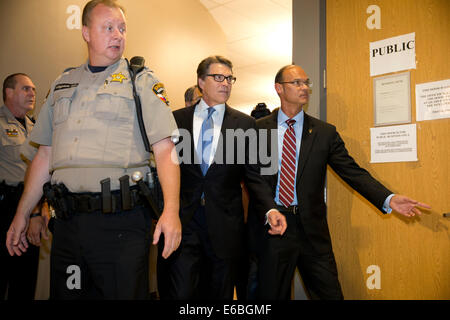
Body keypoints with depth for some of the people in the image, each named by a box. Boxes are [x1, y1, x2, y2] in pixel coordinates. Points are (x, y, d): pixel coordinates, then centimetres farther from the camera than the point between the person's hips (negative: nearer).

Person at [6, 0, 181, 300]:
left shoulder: (141, 81, 3)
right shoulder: (62, 84, 17)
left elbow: (165, 149, -7)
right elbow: (46, 154, 18)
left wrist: (171, 210, -20)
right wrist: (22, 213, 16)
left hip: (121, 220, -4)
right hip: (67, 221, 5)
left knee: (124, 292, 1)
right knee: (64, 293, 12)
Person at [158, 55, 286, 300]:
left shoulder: (244, 123, 6)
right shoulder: (177, 119, 7)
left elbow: (253, 174, 5)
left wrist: (270, 209, -11)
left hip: (224, 224, 1)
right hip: (182, 222, 0)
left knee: (219, 293, 11)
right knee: (180, 293, -2)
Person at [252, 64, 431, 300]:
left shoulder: (325, 132, 4)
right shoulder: (259, 128, 3)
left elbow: (354, 172, -2)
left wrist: (388, 199, -16)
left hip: (312, 230, 1)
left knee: (330, 294, 4)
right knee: (272, 295, 11)